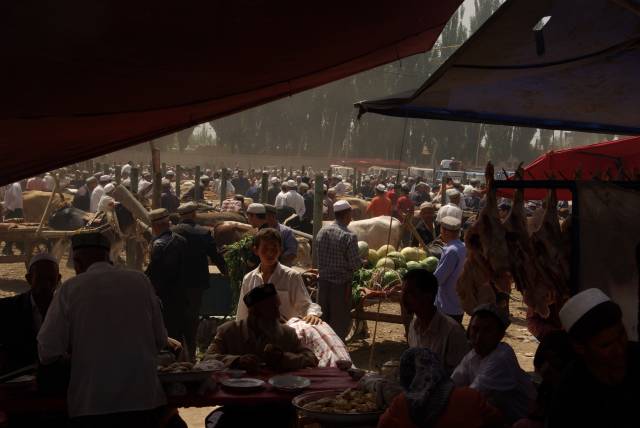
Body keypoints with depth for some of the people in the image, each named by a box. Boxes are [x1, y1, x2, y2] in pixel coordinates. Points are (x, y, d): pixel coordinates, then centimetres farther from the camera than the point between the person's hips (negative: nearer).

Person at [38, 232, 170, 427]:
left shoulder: (70, 288, -4)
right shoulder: (140, 280, 1)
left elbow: (48, 350, -6)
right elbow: (160, 340, 4)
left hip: (92, 405, -1)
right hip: (142, 398, 2)